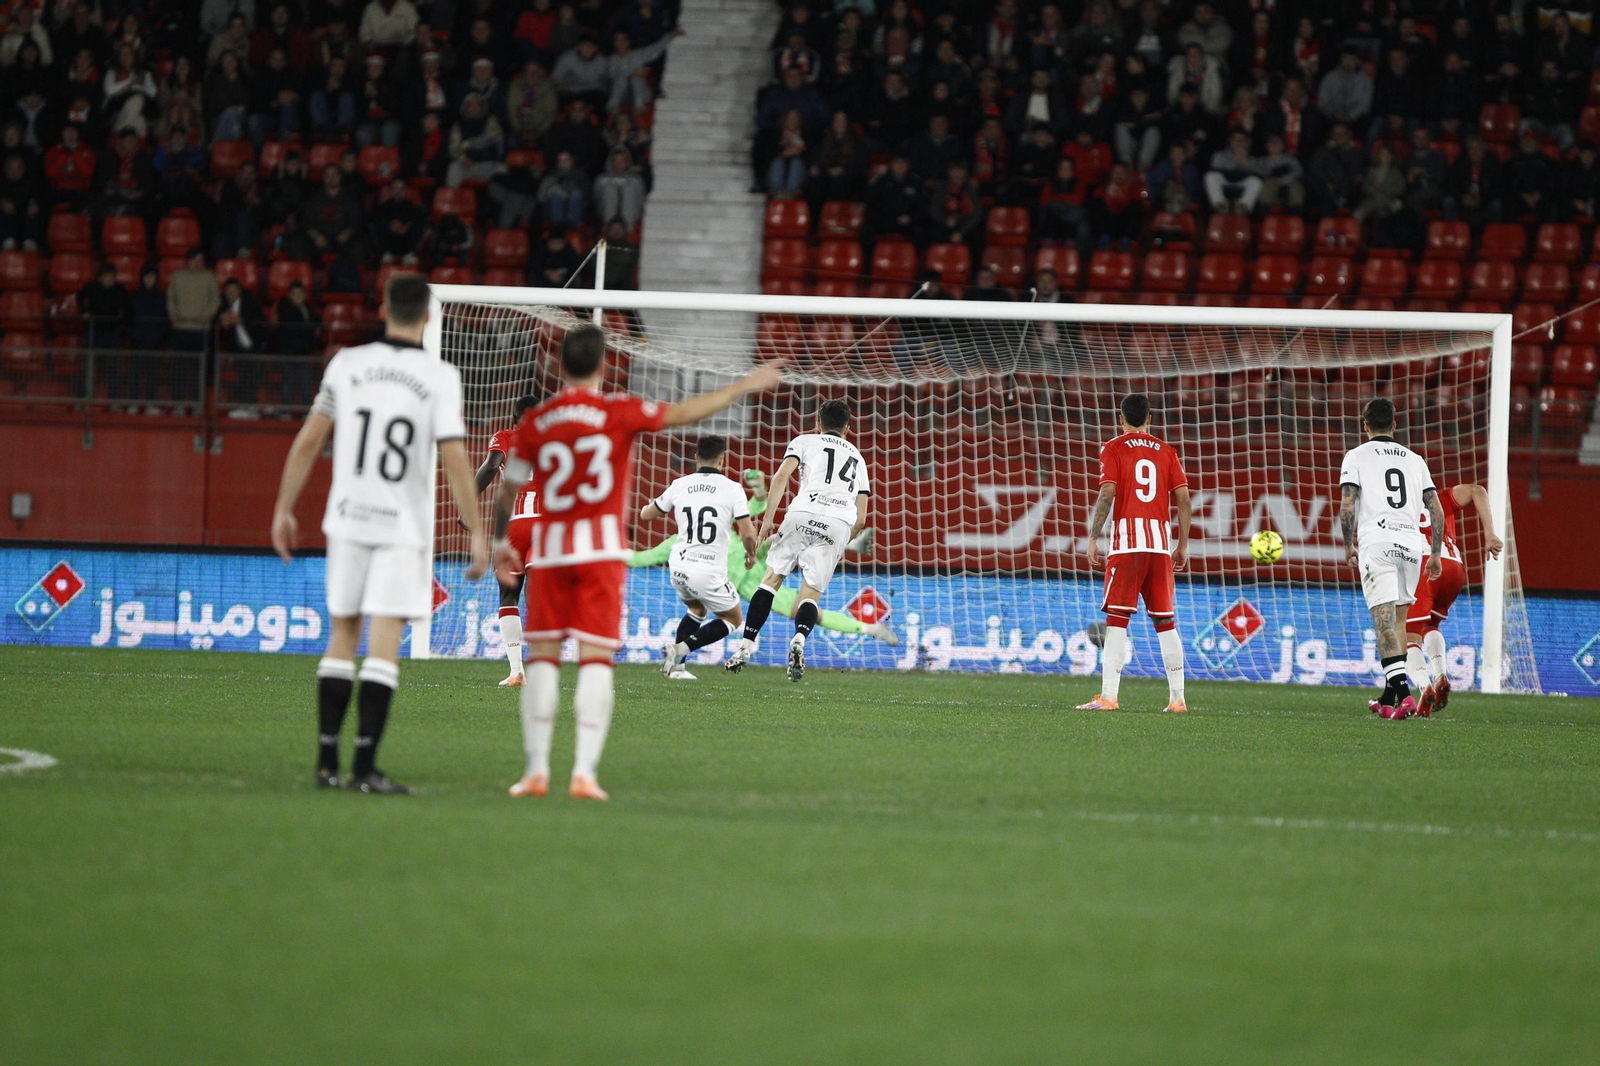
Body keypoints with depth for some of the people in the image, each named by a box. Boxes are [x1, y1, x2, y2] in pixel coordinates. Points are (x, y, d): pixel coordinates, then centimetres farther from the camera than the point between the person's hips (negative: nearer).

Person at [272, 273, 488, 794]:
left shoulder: (347, 364, 2)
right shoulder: (439, 376, -7)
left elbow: (308, 442, 5)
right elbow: (454, 459, -12)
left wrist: (284, 509, 14)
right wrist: (476, 531, -7)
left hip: (348, 519, 3)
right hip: (402, 526, -3)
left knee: (342, 635, 13)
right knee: (384, 645, -4)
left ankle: (326, 761, 14)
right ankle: (364, 767, -9)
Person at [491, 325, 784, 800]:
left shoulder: (534, 422, 4)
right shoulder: (618, 411, -3)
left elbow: (507, 488, 12)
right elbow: (683, 413, 4)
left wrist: (501, 541, 27)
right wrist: (744, 387, 16)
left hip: (547, 548, 2)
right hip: (601, 547, -2)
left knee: (542, 657, 7)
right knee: (596, 659, -2)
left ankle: (537, 770, 0)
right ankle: (585, 772, -10)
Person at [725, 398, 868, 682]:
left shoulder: (805, 441, 21)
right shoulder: (857, 458, 32)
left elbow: (781, 476, 1)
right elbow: (861, 520, 26)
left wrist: (768, 519, 1)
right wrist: (841, 546, 41)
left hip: (804, 514, -2)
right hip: (840, 525, 2)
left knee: (772, 578, 7)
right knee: (811, 593, 4)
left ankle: (746, 647, -3)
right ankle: (799, 639, -27)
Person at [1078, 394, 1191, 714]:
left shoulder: (1114, 449, 3)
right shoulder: (1166, 451, 13)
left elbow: (1107, 494, -9)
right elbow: (1183, 499, 7)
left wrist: (1093, 538, -6)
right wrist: (1183, 544, 13)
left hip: (1126, 542, -4)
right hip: (1161, 542, 4)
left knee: (1117, 618, -7)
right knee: (1166, 621, 10)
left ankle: (1108, 696, -16)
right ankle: (1177, 697, 9)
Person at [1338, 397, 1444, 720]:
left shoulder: (1356, 456, 5)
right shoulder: (1414, 460, 17)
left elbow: (1347, 506, -5)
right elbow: (1436, 510, 12)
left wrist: (1348, 545, 7)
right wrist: (1436, 553, 18)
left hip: (1376, 544, -4)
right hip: (1411, 544, 4)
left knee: (1385, 622, -10)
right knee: (1397, 622, 15)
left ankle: (1402, 691, -26)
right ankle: (1389, 699, 16)